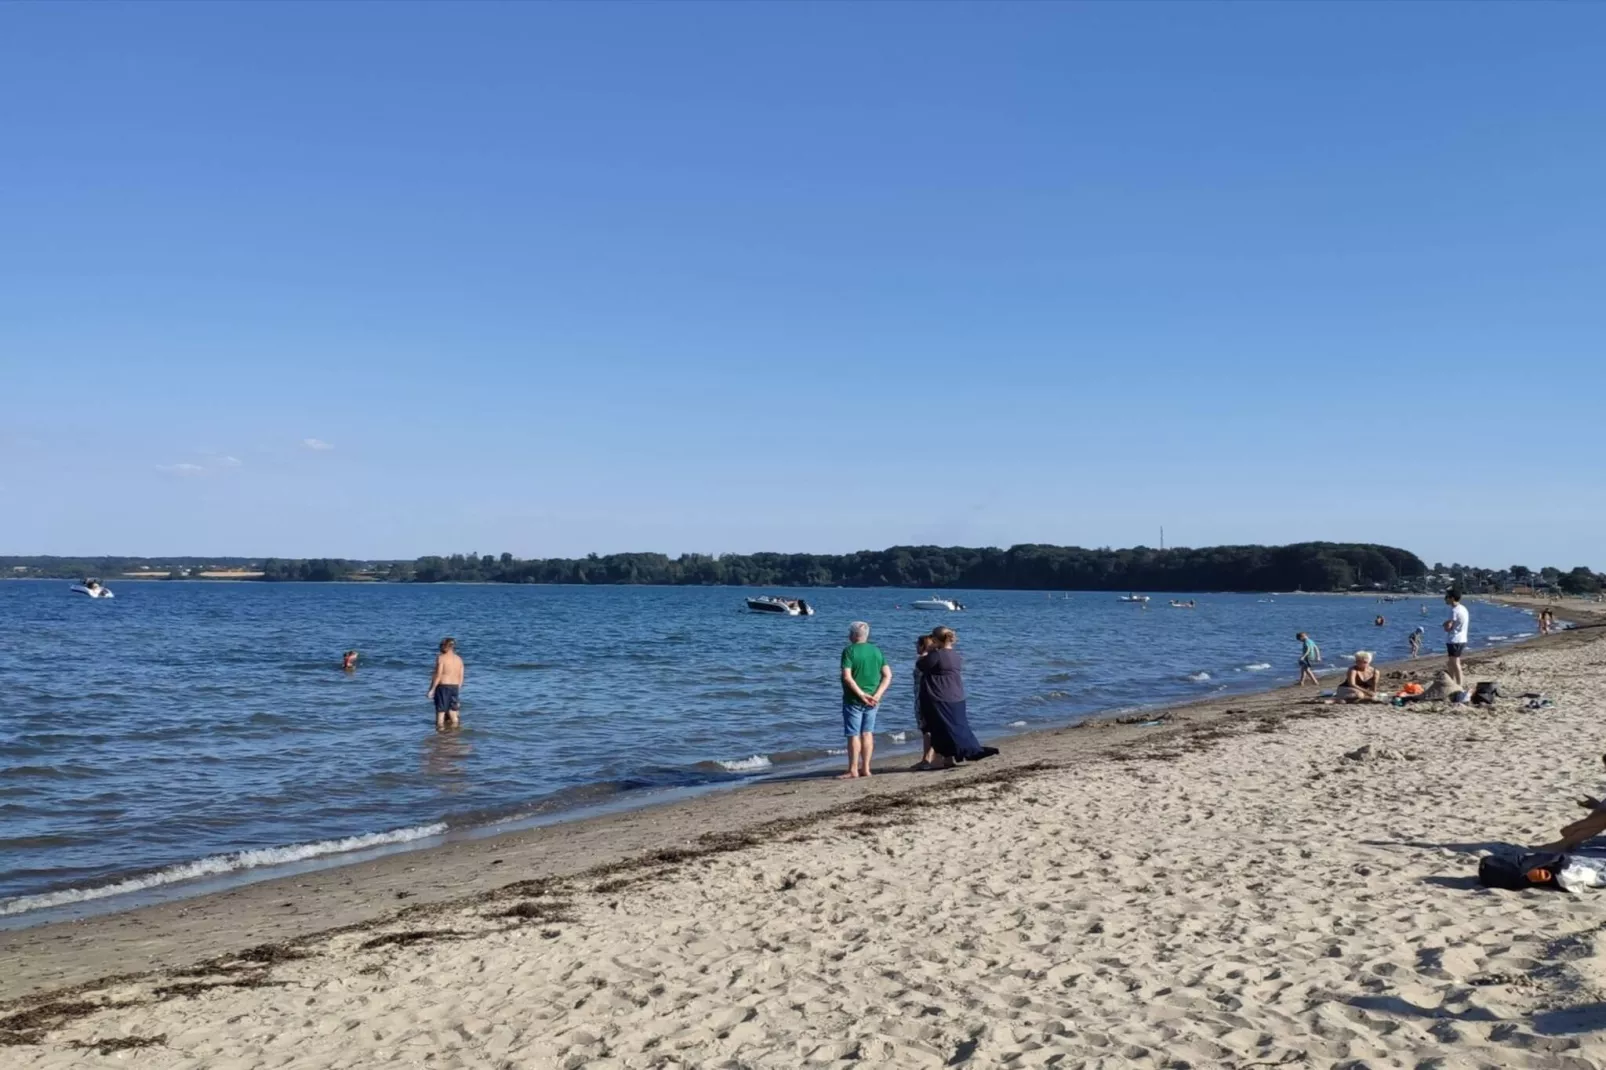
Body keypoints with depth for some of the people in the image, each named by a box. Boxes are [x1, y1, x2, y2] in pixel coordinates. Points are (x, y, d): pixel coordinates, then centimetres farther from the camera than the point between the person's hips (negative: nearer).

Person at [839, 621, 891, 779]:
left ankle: (853, 770, 1)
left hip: (853, 699, -5)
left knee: (853, 735, -1)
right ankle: (865, 768, 16)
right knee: (867, 733, 12)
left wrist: (861, 694, -16)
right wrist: (877, 695, -5)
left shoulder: (849, 651, -10)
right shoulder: (877, 651, 6)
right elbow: (888, 675, 1)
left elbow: (847, 677, -20)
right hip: (871, 700, 5)